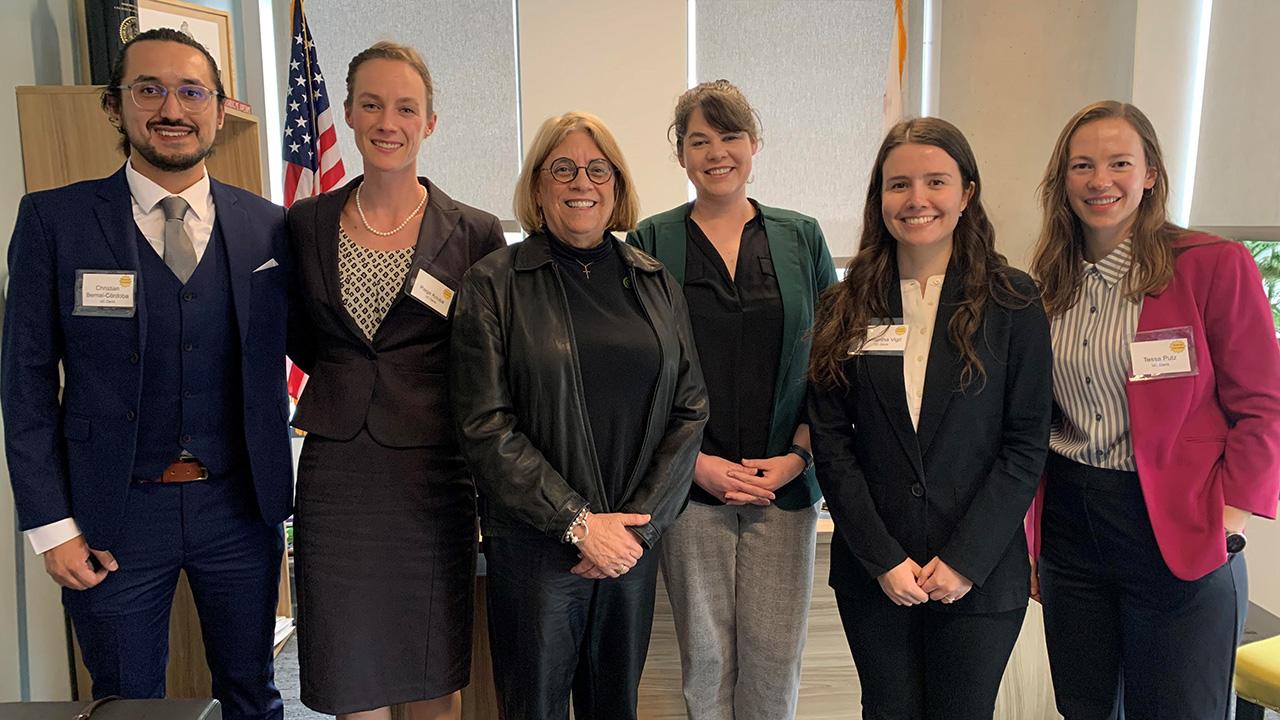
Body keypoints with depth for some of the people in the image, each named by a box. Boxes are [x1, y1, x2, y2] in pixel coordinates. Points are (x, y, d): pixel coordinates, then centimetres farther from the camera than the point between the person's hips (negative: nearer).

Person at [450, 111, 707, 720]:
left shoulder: (654, 283, 7)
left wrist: (642, 521, -7)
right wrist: (579, 523, -14)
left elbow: (690, 410, 4)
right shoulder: (493, 283, -4)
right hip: (534, 544, -3)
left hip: (637, 539, 3)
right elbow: (485, 426, -10)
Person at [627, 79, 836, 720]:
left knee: (775, 656, 6)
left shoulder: (801, 239, 8)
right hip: (691, 483, -1)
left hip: (785, 483, 1)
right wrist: (695, 462, -9)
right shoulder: (653, 242, 2)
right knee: (706, 655, 8)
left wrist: (797, 455, -5)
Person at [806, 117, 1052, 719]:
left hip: (981, 576, -1)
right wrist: (883, 559, -9)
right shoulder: (846, 307, 1)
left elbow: (1026, 445, -4)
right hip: (871, 576, 1)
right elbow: (830, 442, -2)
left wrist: (966, 560, -11)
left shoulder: (1013, 302, -2)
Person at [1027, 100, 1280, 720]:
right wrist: (1030, 540, 8)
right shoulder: (1048, 285, 6)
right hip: (1069, 524, 5)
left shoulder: (1214, 265, -7)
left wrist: (1228, 518, -13)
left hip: (1176, 536, -4)